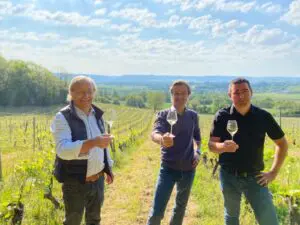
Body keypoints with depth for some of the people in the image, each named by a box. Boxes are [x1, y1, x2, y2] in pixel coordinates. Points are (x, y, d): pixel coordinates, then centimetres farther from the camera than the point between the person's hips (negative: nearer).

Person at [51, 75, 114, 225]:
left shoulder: (97, 114, 3)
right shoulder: (63, 117, -18)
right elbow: (63, 150, -31)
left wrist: (108, 168, 16)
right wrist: (93, 142, -41)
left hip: (98, 179, 6)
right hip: (75, 182, -6)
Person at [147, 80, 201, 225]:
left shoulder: (193, 116, 1)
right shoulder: (163, 115, -10)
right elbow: (154, 134, -29)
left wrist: (197, 152, -1)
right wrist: (162, 139, -52)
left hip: (188, 169, 3)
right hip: (168, 168, -3)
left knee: (181, 207, 19)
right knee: (157, 211, -6)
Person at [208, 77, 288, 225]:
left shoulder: (263, 116, -5)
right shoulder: (222, 116, -6)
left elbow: (282, 143, 5)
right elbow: (211, 145, -7)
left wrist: (274, 172, -1)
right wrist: (223, 146, -30)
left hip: (254, 177, 0)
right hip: (229, 176, 1)